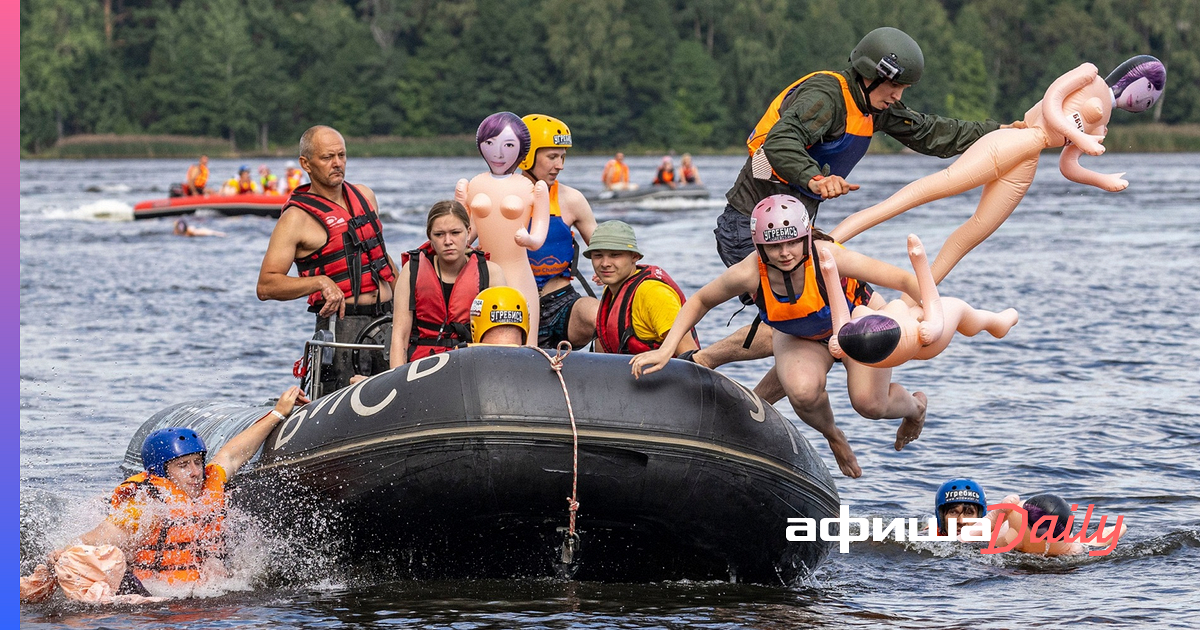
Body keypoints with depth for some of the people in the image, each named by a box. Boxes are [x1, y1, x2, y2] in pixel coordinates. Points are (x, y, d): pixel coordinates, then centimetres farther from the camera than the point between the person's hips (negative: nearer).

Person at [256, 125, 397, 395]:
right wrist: (321, 283, -23)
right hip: (342, 322, -6)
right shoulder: (296, 218, -5)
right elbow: (266, 286, -11)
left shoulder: (364, 196, 15)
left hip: (388, 319, 6)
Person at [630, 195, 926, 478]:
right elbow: (699, 302, -13)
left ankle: (915, 406, 25)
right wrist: (666, 350, -21)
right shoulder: (749, 274, -33)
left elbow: (904, 281, -34)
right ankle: (833, 436, 9)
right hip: (800, 337, 1)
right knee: (803, 392, -28)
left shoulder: (827, 257, -40)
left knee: (870, 404, -15)